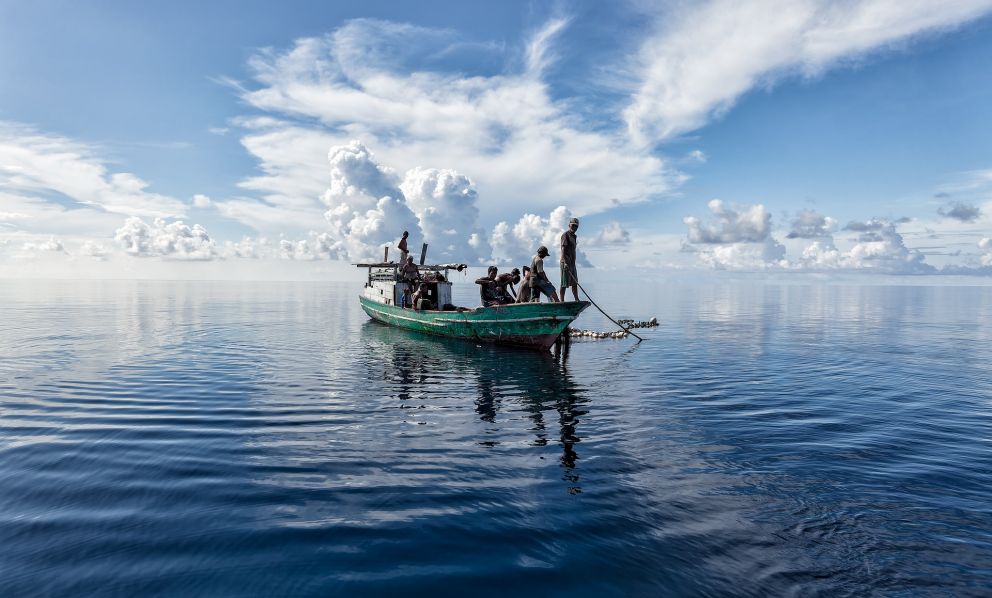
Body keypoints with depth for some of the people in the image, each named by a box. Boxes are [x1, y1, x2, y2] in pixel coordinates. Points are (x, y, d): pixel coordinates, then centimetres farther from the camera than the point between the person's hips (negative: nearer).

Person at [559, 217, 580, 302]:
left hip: (572, 263, 9)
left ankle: (577, 300, 17)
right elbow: (563, 249, -18)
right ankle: (562, 301, -5)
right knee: (564, 283, -7)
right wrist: (565, 262, -27)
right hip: (565, 263, -9)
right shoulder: (565, 235, -8)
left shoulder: (574, 236, 18)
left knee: (574, 283, 11)